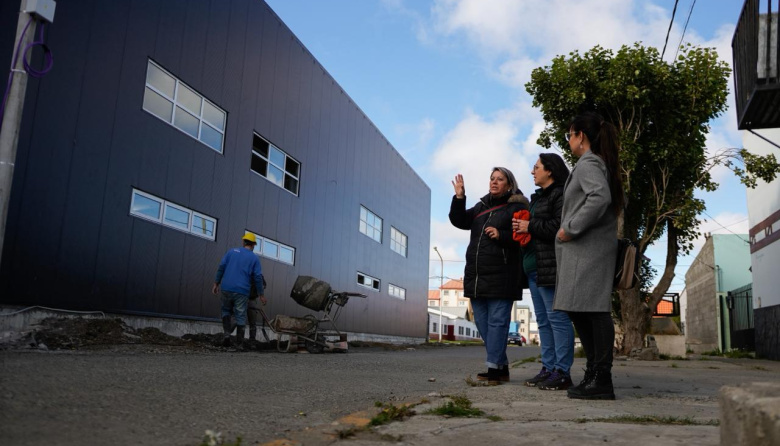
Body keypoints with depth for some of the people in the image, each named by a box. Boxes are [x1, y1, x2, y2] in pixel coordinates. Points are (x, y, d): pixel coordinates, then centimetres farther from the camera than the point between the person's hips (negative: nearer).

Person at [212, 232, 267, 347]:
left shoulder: (232, 251, 9)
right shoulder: (254, 258, 4)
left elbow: (221, 267, 4)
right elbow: (258, 277, 1)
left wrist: (216, 283, 10)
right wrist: (261, 295, 7)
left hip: (227, 288, 2)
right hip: (242, 291, -2)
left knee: (226, 311, 20)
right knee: (240, 315, 5)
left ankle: (227, 333, 3)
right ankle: (239, 342, 5)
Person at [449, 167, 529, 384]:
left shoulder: (517, 207, -1)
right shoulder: (482, 206, 20)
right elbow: (459, 220, 13)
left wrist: (501, 236, -23)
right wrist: (459, 198, 1)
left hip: (501, 277, -8)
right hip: (476, 275, 8)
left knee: (496, 321, -7)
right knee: (481, 321, 10)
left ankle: (493, 368, -3)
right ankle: (502, 367, 19)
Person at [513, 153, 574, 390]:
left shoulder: (560, 195, -7)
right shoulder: (538, 198, 24)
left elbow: (560, 227, -20)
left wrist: (530, 226, -13)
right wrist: (521, 227, 9)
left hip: (550, 266, -10)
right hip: (533, 266, 11)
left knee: (556, 317, -8)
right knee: (542, 320, 11)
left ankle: (562, 372, -4)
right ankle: (549, 368, 16)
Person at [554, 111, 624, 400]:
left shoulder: (588, 163, -7)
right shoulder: (599, 164, 23)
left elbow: (600, 197, -24)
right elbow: (614, 201, 25)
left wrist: (571, 228, -18)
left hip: (588, 248, -11)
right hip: (583, 249, 11)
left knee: (593, 309, -10)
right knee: (578, 309, 12)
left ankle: (602, 381, -7)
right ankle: (594, 374, 18)